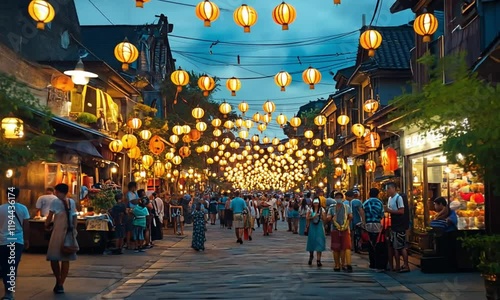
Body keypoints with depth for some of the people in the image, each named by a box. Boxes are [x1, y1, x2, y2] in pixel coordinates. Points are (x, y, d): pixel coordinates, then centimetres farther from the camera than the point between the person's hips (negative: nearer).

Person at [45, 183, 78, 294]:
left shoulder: (55, 202, -4)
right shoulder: (72, 202, 9)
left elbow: (49, 217, -3)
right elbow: (74, 218, 10)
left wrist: (47, 225, 15)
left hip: (58, 233, -5)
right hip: (69, 233, 5)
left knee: (54, 258, 10)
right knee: (66, 259, 8)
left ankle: (58, 281, 12)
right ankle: (61, 285, 10)